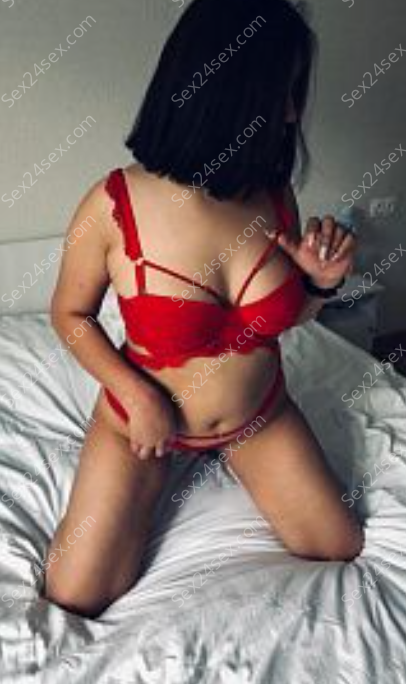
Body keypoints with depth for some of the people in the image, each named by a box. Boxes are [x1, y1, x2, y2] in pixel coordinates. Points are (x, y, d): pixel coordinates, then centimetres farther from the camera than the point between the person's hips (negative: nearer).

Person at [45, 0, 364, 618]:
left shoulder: (276, 198, -14)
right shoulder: (114, 206, -26)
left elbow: (284, 316, 2)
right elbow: (70, 314, -8)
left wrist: (322, 283, -19)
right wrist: (137, 396, -17)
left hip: (259, 411, 3)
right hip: (144, 414, -3)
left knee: (341, 548, 13)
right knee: (72, 602, -1)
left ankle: (227, 454, 32)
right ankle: (159, 469, 23)